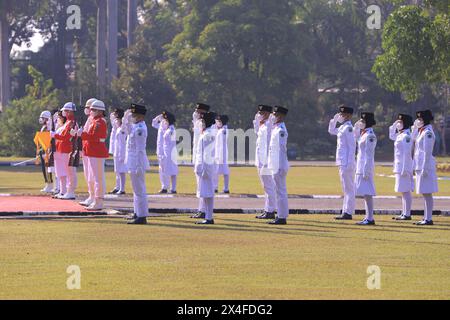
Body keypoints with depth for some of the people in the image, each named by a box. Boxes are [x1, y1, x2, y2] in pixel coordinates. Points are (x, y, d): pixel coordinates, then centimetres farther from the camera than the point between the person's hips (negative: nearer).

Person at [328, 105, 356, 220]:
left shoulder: (348, 128, -13)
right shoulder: (342, 127, 15)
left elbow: (352, 146, -18)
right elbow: (331, 131, 33)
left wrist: (349, 163, -21)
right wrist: (334, 120, 16)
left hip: (346, 162, -10)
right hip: (342, 162, 10)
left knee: (348, 188, -7)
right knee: (346, 189, 12)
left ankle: (348, 213, -7)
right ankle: (346, 212, 15)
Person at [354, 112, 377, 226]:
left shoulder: (370, 136, -15)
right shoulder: (364, 134, 13)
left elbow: (369, 155, -19)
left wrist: (366, 171, -20)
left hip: (366, 167, -10)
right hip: (361, 167, 10)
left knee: (367, 193, -9)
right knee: (365, 194, 11)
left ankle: (370, 218, -9)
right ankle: (368, 217, 15)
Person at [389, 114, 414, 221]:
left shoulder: (406, 136, -16)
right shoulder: (400, 135, 13)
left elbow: (407, 153, -20)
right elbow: (391, 136, 35)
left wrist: (405, 169, -23)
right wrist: (393, 126, 19)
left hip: (404, 167, -10)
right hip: (399, 167, 10)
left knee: (406, 191, -7)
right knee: (404, 191, 13)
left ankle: (407, 214, -6)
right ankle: (404, 213, 18)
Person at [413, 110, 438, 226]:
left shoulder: (428, 133, -15)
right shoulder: (421, 131, 14)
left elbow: (427, 152, -18)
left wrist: (425, 168, -20)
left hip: (425, 166, -10)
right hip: (420, 166, 10)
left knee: (427, 193, -8)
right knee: (425, 193, 12)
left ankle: (429, 218, -7)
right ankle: (426, 217, 15)